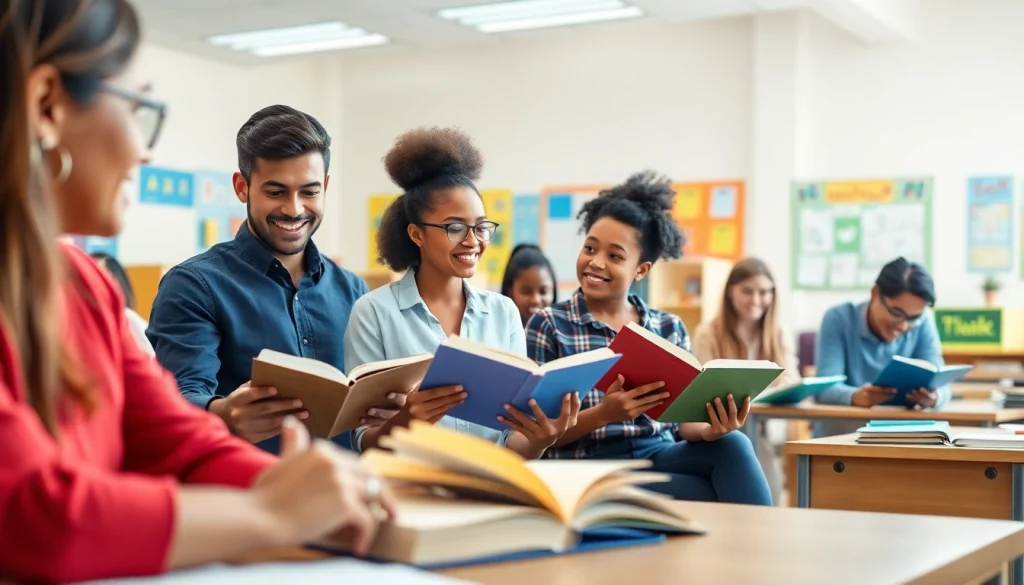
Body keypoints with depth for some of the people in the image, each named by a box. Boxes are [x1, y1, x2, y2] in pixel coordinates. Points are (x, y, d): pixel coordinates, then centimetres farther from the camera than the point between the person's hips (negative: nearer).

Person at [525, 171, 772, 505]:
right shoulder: (548, 326, 2)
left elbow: (682, 418, 9)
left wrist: (710, 430, -16)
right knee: (714, 498, -28)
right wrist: (603, 414, -22)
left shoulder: (670, 329, 12)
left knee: (732, 445, -27)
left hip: (663, 457, 4)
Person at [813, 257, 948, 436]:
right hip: (839, 436, -2)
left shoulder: (923, 323, 0)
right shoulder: (838, 319, -8)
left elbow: (939, 384, -8)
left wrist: (933, 397, -31)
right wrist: (855, 396, -38)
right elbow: (825, 387, -17)